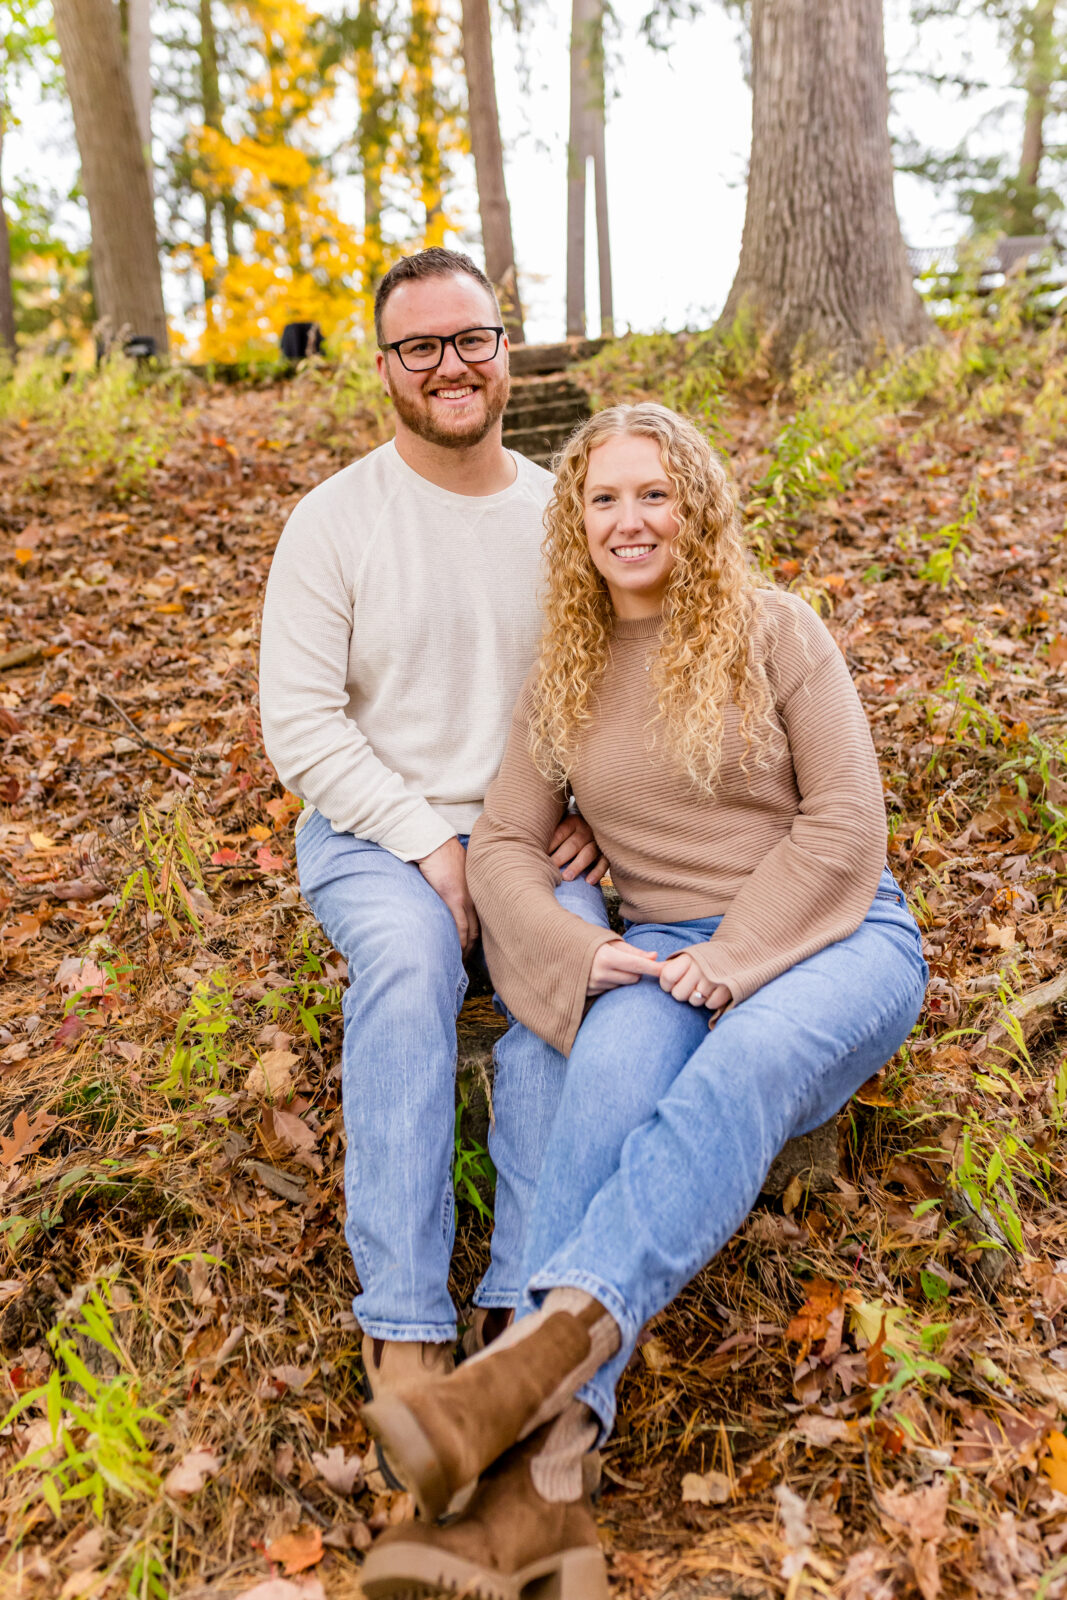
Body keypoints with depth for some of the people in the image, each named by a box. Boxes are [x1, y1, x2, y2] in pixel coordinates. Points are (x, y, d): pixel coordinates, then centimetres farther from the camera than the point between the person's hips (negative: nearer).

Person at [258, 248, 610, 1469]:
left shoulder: (561, 514, 8)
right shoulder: (334, 520, -3)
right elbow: (300, 724, -8)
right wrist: (428, 845, -16)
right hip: (371, 831, -2)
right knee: (407, 965, -33)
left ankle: (534, 1298, -21)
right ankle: (402, 1320, -24)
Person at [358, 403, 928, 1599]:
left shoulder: (775, 632, 1)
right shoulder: (562, 675, 10)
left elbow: (845, 823, -5)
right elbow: (503, 844, 7)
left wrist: (736, 955, -15)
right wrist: (582, 953, -12)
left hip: (835, 938, -1)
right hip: (662, 954, 2)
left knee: (738, 1070, -36)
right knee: (611, 1077, -32)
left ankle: (528, 1358, -45)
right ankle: (544, 1478, -41)